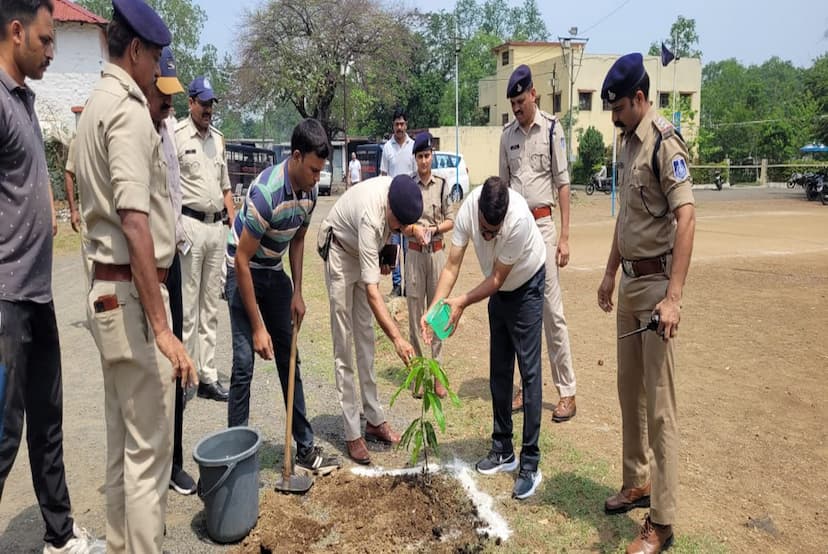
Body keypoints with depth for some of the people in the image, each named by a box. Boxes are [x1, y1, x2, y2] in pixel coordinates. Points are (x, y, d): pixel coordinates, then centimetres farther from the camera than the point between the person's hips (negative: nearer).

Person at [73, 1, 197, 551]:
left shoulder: (95, 104, 16)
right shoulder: (128, 109, -13)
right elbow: (134, 222, -25)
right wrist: (162, 328, -27)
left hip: (106, 288, 10)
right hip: (133, 293, -10)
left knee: (122, 443, 19)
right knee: (149, 449, -2)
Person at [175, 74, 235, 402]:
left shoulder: (218, 138, 17)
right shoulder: (176, 136, -4)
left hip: (217, 226, 7)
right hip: (189, 224, -7)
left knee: (210, 308, 9)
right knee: (186, 308, -4)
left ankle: (207, 377, 17)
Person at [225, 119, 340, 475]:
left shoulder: (309, 192, -8)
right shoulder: (266, 192, -30)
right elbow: (242, 260, -27)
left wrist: (297, 292, 4)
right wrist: (258, 327, -24)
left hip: (274, 273, 7)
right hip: (243, 273, -7)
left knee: (289, 359, 8)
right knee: (244, 363, -10)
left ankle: (305, 448, 17)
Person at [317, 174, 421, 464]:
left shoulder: (396, 190, -21)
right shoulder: (370, 218, -40)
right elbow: (372, 291, -43)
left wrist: (386, 255, -8)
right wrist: (397, 338, -49)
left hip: (364, 252, 7)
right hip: (340, 251, -7)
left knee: (366, 335, 9)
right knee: (343, 342, -7)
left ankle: (374, 419, 17)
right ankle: (352, 433, -1)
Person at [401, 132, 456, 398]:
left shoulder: (443, 185, 4)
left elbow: (451, 221, 5)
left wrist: (433, 229, -12)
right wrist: (414, 228, -16)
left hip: (437, 252, 1)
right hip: (414, 253, 0)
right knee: (415, 313, 3)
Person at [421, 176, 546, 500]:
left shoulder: (519, 219, -37)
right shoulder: (468, 209, -24)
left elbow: (497, 279, -27)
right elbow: (451, 267, -21)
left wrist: (462, 303, -34)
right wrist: (434, 310, -31)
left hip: (527, 286, -5)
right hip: (498, 291, 5)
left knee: (529, 371, -9)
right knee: (498, 371, 9)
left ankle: (530, 465, -4)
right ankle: (503, 451, 22)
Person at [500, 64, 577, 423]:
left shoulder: (551, 128, -1)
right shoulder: (508, 134, 12)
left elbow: (562, 183, -4)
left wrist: (564, 236, -9)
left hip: (541, 224, -5)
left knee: (551, 309, -5)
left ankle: (567, 391, 4)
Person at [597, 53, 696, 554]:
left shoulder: (665, 142, -14)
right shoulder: (629, 141, 13)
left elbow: (686, 217, -23)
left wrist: (674, 297, -29)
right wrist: (611, 273, 20)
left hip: (656, 283, -9)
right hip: (630, 281, 9)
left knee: (660, 406, -2)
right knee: (630, 393, 17)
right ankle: (638, 483, 34)